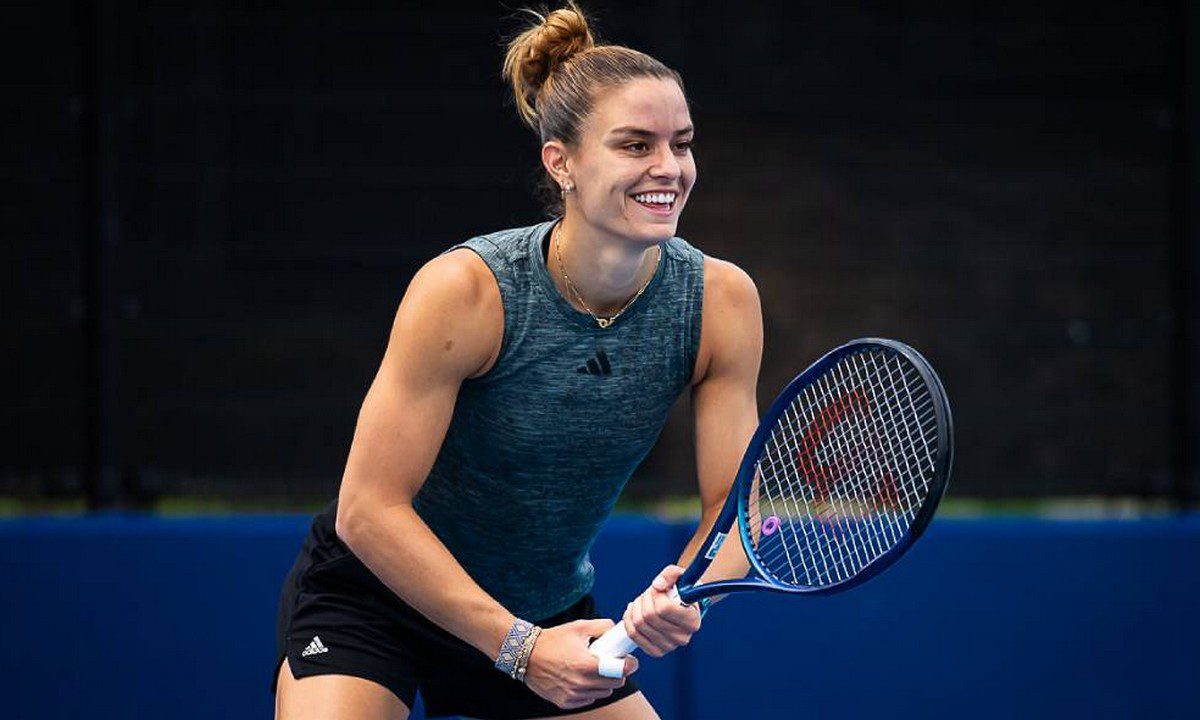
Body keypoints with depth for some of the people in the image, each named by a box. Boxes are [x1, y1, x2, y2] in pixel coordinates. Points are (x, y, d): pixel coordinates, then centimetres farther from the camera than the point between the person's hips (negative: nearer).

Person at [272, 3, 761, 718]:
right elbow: (368, 511, -25)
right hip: (372, 599, -4)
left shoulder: (721, 299, -15)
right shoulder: (462, 290, -27)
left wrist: (686, 596, -34)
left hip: (549, 614, 4)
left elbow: (735, 503, -11)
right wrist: (519, 646, -29)